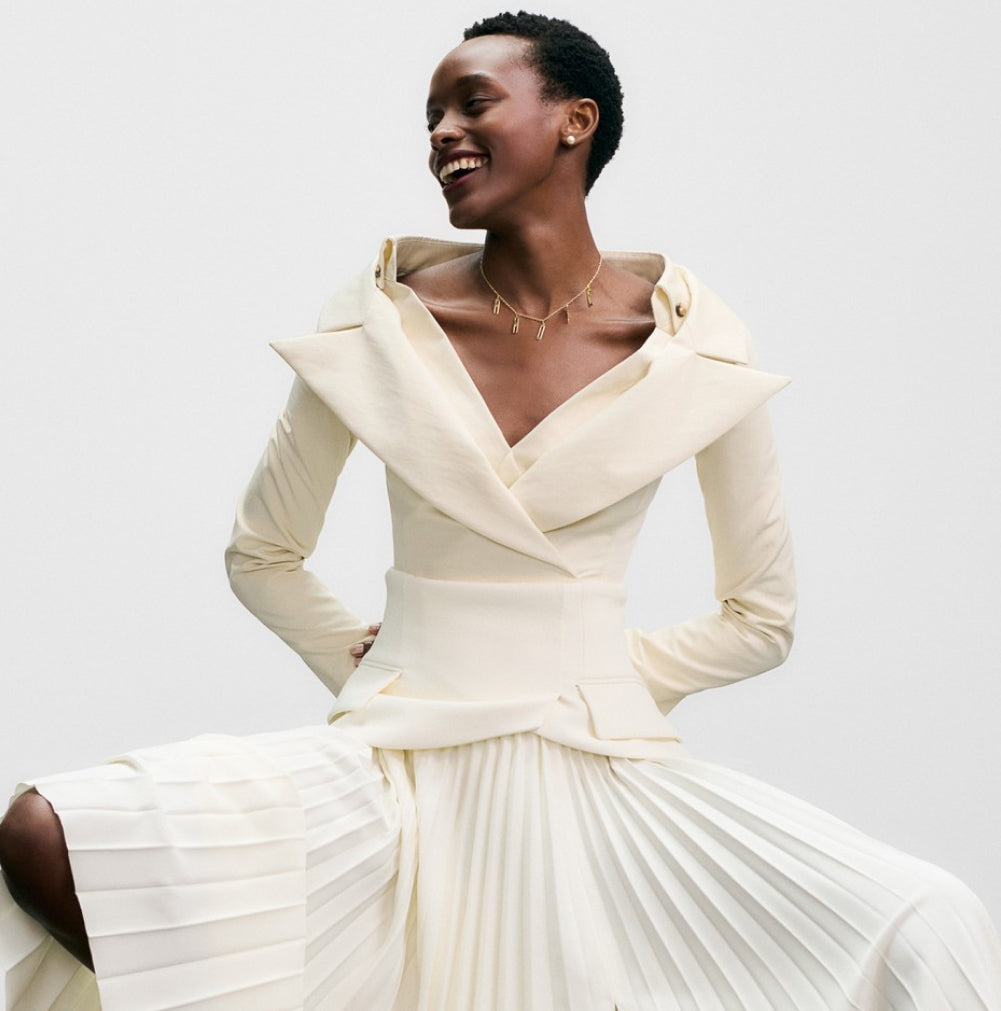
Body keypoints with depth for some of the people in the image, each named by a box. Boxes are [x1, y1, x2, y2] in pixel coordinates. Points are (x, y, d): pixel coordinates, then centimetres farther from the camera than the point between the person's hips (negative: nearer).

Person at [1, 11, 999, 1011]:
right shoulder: (377, 324, 1)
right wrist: (370, 667, 7)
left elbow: (760, 617, 10)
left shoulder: (693, 350, -1)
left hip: (605, 772, 0)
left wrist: (600, 680, 5)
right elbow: (262, 556, 15)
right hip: (397, 769, 1)